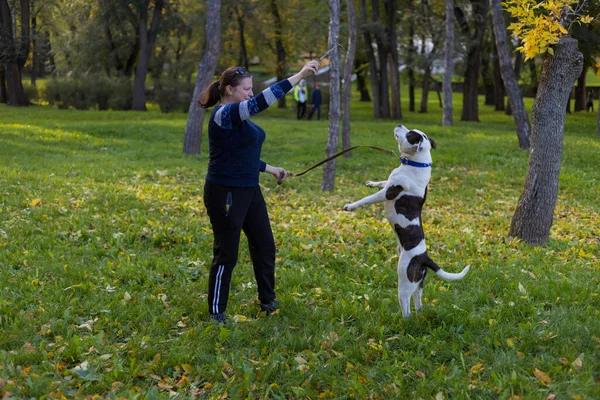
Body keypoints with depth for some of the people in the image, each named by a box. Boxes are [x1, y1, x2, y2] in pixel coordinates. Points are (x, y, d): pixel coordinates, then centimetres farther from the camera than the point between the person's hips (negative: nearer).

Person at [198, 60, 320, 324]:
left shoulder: (238, 116, 12)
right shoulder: (224, 114, -19)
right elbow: (262, 101, -32)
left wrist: (270, 169, 18)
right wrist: (299, 76, -32)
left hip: (249, 191, 10)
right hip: (226, 194, -10)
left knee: (265, 246, 15)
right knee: (226, 255, 0)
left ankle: (268, 302, 30)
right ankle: (216, 312, 15)